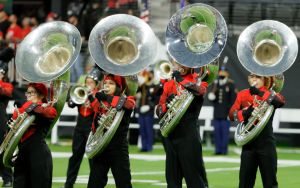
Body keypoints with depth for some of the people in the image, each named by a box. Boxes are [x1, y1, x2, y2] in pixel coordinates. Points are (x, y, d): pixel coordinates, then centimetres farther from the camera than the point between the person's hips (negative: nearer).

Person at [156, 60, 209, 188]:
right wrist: (167, 104, -8)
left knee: (195, 177, -6)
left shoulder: (197, 79, 3)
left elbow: (201, 90, -22)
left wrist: (180, 79, -16)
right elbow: (159, 110, 13)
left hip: (189, 135, -5)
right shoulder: (168, 85, 15)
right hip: (171, 133, 5)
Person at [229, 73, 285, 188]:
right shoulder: (242, 95, 9)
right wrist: (245, 113, -19)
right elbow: (232, 115, 1)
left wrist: (260, 93, -28)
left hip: (266, 143, -2)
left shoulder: (270, 94, 2)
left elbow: (281, 101, -21)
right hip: (248, 143, 2)